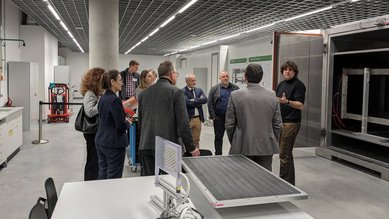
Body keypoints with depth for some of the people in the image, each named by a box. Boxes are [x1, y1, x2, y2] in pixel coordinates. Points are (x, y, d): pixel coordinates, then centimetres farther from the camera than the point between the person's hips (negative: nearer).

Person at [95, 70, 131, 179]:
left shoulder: (103, 98, 8)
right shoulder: (115, 100, -18)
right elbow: (121, 126, -21)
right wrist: (128, 123, 0)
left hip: (100, 142, 9)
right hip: (114, 144, -9)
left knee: (103, 174, 15)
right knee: (114, 177, 1)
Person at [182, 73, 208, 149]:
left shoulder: (199, 90, 11)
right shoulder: (183, 91, -8)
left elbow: (205, 99, -5)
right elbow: (187, 102, -21)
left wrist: (194, 100, -14)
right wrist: (198, 102, -10)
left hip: (198, 118, 6)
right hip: (188, 119, -5)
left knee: (196, 140, 14)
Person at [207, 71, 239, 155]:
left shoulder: (235, 88, 7)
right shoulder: (214, 89, 4)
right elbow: (210, 103, 0)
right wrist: (213, 116, -7)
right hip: (219, 117, -1)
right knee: (218, 137, 7)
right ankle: (218, 154, 16)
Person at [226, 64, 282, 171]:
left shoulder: (235, 95, -8)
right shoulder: (272, 95, -1)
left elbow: (229, 124, -3)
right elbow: (278, 124, 4)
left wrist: (233, 143, 11)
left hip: (243, 148, -2)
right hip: (266, 148, 2)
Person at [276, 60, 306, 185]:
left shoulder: (298, 85, -8)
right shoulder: (281, 84, 16)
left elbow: (301, 105, -17)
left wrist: (286, 101, -31)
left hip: (291, 123, -8)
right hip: (280, 122, 8)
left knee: (284, 154, -7)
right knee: (285, 153, 14)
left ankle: (287, 183, 2)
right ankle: (285, 181, 24)